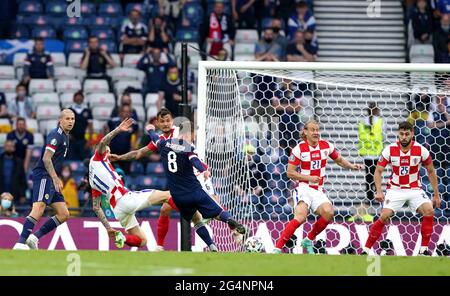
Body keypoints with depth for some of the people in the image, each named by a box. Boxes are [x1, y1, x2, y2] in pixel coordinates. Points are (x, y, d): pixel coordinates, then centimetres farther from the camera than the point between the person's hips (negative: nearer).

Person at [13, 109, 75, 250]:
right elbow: (46, 158, -19)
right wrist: (55, 178, -24)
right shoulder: (55, 135, -10)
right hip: (43, 176, -10)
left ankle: (34, 237, 3)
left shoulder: (65, 137, 20)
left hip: (51, 179, 10)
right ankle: (20, 243, -35)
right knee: (39, 208, -26)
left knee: (64, 214, 5)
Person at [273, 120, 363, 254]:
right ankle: (277, 249, -25)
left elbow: (339, 160, 22)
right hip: (304, 188, -5)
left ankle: (308, 240, 2)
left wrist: (352, 166, 4)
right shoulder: (299, 149, -7)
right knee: (301, 217, -28)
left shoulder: (326, 146, 5)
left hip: (318, 190, 5)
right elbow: (290, 173, -5)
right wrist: (309, 178, -15)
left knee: (329, 213, -22)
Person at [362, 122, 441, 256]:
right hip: (395, 189, -1)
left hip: (415, 189, 1)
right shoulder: (389, 150, -12)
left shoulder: (421, 150, -10)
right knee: (384, 216, -17)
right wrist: (379, 192, -17)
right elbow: (378, 171, -4)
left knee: (429, 211, -21)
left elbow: (431, 172, 4)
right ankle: (366, 249, -7)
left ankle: (424, 249, -10)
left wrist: (436, 195, 5)